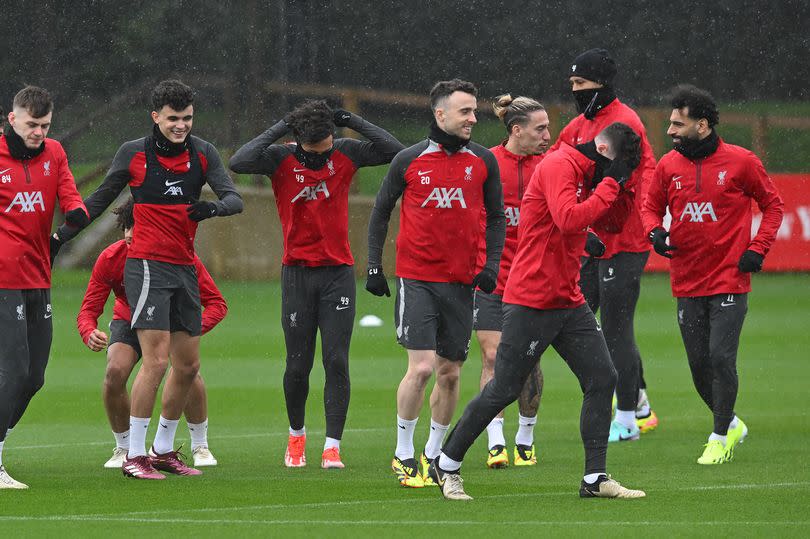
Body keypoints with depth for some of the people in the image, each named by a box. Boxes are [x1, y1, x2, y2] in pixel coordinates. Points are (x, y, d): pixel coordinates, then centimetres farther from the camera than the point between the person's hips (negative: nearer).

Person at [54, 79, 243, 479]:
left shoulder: (202, 153, 4)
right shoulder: (133, 154, -3)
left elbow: (234, 198, -5)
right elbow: (100, 199, 9)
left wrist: (214, 208, -28)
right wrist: (62, 236, 8)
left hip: (184, 267, 5)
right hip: (146, 264, -5)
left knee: (188, 364, 9)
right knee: (156, 360, -15)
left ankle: (164, 450, 24)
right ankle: (134, 456, -9)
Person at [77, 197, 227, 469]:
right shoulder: (110, 259, -26)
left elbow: (216, 303, -25)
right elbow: (88, 310, -23)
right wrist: (90, 334, -47)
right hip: (129, 321, 1)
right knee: (115, 371, -26)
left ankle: (200, 446, -6)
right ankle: (123, 448, -4)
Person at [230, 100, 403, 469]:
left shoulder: (345, 154, -1)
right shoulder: (282, 159, -7)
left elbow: (394, 150, -7)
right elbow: (238, 163, -24)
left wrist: (352, 121, -10)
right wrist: (279, 130, -18)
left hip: (338, 272, 1)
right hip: (297, 271, -1)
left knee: (336, 361, -6)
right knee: (298, 365, 4)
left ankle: (332, 446, -4)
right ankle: (296, 434, 28)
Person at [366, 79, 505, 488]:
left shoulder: (483, 161, 4)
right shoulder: (409, 160, -1)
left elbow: (496, 217, 12)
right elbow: (381, 211, 9)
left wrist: (491, 265, 0)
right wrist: (374, 266, 5)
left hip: (461, 282, 3)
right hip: (416, 279, -3)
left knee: (450, 373, 6)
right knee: (422, 366, -13)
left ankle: (433, 454, 21)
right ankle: (403, 456, 0)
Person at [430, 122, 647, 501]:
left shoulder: (576, 171, 14)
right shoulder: (558, 166, -14)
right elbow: (569, 218, -28)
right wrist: (610, 184, -21)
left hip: (568, 301, 9)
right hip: (531, 303, -9)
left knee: (602, 378, -1)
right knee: (502, 391, -2)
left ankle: (595, 478, 2)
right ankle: (446, 465, 13)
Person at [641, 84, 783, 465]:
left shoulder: (740, 162, -6)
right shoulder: (668, 166, 3)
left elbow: (772, 205, 5)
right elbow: (651, 207, 16)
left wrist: (757, 249, -6)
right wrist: (654, 231, -6)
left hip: (729, 281, -4)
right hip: (687, 284, 4)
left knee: (721, 358, -11)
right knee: (699, 365, 7)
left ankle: (720, 438, 4)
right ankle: (731, 424, 29)